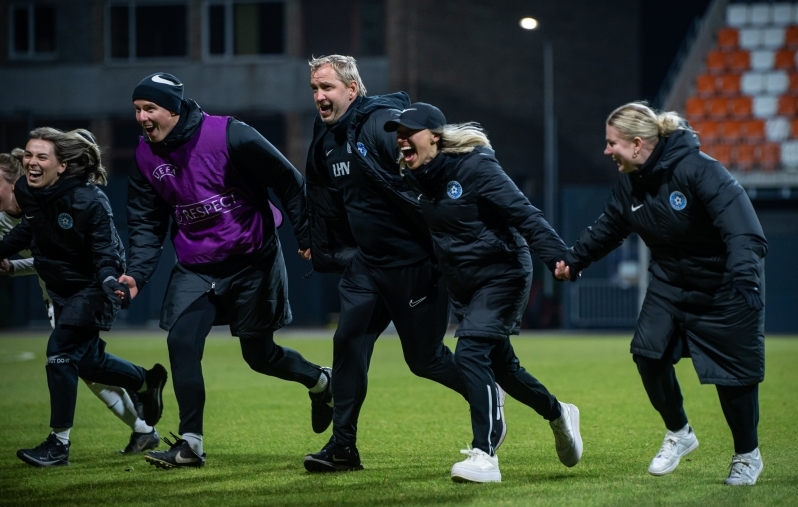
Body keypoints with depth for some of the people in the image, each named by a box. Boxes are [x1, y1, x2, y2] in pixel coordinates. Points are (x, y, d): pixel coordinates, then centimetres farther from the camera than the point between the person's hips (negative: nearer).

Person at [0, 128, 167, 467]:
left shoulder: (88, 200, -28)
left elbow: (105, 249, -26)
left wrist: (110, 280, -44)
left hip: (92, 287, -7)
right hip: (61, 286, 7)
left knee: (61, 350, -17)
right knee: (87, 361, 14)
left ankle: (59, 444, -9)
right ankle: (147, 381, 43)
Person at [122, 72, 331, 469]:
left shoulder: (228, 136, -20)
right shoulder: (146, 155, -4)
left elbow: (288, 180, -11)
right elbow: (146, 222, 4)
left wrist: (306, 237, -9)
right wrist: (137, 274, -11)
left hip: (253, 263, -4)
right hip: (195, 269, 4)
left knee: (259, 354, 5)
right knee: (181, 341, -15)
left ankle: (320, 381, 37)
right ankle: (190, 443, -8)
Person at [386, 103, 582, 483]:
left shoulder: (474, 167, -21)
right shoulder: (417, 177, 1)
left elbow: (523, 213, -27)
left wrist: (558, 256, -36)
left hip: (502, 275, -8)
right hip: (462, 281, 8)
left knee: (471, 352, -21)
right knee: (499, 364, 16)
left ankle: (484, 456, -21)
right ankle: (558, 414, 40)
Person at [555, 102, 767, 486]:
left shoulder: (698, 170, -28)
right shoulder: (630, 185, -5)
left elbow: (741, 228, -35)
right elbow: (606, 229, 10)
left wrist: (743, 275, -47)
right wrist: (574, 260, -1)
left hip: (724, 285, -6)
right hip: (670, 283, 6)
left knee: (735, 372, -2)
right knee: (648, 352, -9)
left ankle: (747, 455, 19)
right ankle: (678, 433, 12)